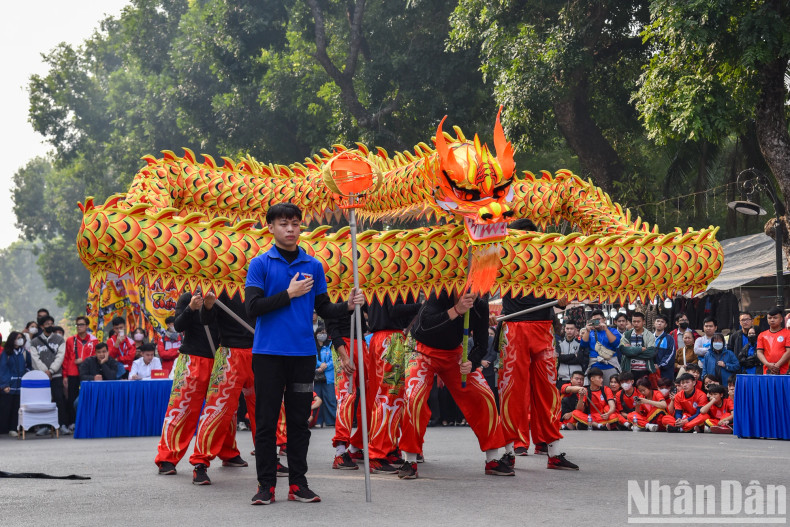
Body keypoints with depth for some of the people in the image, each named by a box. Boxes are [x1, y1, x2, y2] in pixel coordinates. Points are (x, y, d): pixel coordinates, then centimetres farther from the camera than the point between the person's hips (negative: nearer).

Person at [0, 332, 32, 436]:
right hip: (8, 386, -3)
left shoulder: (24, 353, 9)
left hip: (20, 385, 3)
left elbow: (29, 367, 16)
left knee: (16, 408, 4)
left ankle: (13, 428, 10)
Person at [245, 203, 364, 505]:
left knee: (299, 420, 6)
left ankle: (298, 483, 12)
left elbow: (323, 309, 12)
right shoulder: (260, 265, 0)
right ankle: (266, 485, 7)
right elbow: (253, 307, -9)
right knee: (267, 420, 1)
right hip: (269, 353, -3)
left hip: (303, 354, 3)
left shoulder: (314, 266, 10)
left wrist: (348, 306, -7)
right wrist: (289, 294, -12)